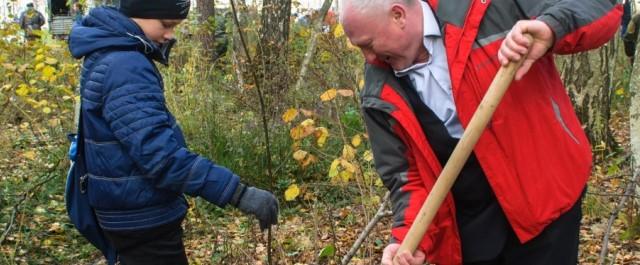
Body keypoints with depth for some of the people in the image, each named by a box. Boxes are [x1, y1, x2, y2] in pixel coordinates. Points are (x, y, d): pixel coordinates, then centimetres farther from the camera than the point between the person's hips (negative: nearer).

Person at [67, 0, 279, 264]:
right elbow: (160, 154, -33)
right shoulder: (123, 67, -25)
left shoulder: (111, 53, 7)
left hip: (135, 212, 10)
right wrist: (239, 193, -34)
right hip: (142, 219, -10)